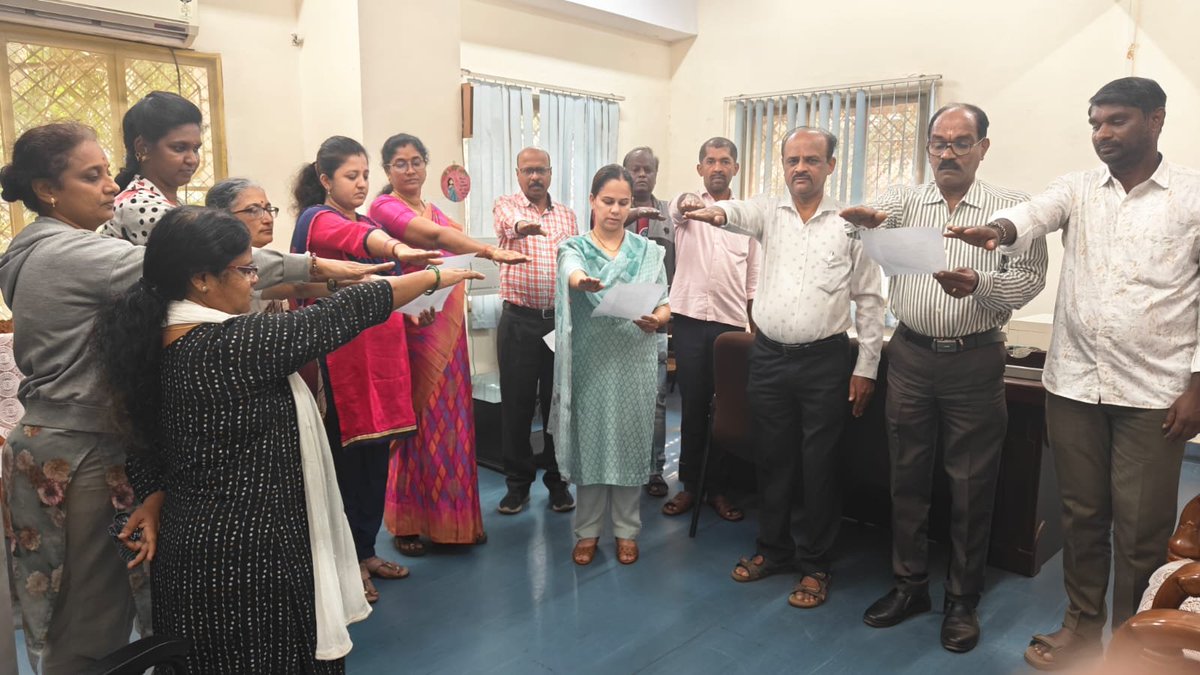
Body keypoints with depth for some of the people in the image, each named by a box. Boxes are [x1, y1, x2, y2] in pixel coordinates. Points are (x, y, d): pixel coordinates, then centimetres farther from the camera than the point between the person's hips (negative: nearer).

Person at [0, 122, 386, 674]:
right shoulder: (69, 253, -19)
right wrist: (313, 266, -25)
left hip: (56, 445, 9)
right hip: (81, 456, -9)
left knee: (83, 617, 19)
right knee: (92, 626, 4)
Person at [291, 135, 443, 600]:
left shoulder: (370, 223, 17)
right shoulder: (318, 219, -8)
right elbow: (354, 237, -33)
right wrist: (398, 248, -52)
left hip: (381, 352, 8)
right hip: (341, 356, -8)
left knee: (376, 457, 12)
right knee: (347, 458, 0)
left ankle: (365, 551, 27)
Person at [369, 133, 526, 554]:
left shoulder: (435, 210, 20)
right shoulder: (385, 207, -6)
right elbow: (437, 237, -21)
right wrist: (491, 252, -30)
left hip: (448, 326, 7)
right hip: (414, 325, -7)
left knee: (452, 417, 9)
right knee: (416, 418, -2)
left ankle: (453, 517, 20)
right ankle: (406, 522, 12)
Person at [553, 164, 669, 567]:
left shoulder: (648, 251, 7)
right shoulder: (575, 248, 1)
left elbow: (665, 305, 5)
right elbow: (571, 273, -24)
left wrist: (657, 319, -19)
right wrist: (583, 281, -48)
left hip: (634, 363, 1)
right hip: (590, 363, -1)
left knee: (629, 443, 8)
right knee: (589, 442, 6)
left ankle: (626, 529, 24)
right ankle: (588, 530, 22)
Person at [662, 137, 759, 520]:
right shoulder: (686, 206, 6)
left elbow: (754, 278, 11)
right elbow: (678, 210, -22)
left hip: (731, 322, 1)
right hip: (689, 319, -1)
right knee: (692, 405, 5)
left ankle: (717, 488, 19)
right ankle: (690, 485, 18)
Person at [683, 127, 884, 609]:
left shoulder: (849, 224, -1)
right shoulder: (769, 212, 4)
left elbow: (869, 301, 2)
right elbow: (742, 214, -21)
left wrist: (866, 368, -1)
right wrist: (717, 212, -45)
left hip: (824, 361, -2)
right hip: (768, 357, 2)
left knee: (818, 466, 6)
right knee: (772, 459, 14)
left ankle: (816, 565, 23)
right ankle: (773, 550, 32)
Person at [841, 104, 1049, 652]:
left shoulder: (1012, 207, 1)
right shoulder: (908, 198, 6)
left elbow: (1030, 277, -5)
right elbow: (882, 214, -16)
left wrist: (979, 286, -25)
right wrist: (865, 215, -40)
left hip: (975, 361, -2)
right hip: (911, 355, 2)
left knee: (971, 485, 6)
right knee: (907, 477, 11)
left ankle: (963, 601, 23)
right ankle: (909, 585, 27)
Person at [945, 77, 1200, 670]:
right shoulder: (1076, 188, 6)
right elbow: (1032, 216, -15)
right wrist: (998, 230, -39)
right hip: (1073, 383, 3)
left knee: (1142, 529, 5)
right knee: (1081, 514, 14)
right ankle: (1083, 624, 31)